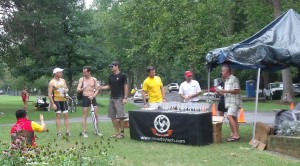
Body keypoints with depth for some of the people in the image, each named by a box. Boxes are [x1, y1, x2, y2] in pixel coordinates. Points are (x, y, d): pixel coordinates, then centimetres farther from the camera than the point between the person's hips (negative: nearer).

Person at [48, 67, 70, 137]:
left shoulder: (63, 80, 9)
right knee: (58, 115, -3)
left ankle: (67, 131, 7)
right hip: (56, 101, -5)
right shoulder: (52, 82, -8)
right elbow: (49, 94, -11)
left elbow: (66, 88, 21)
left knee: (66, 115, 3)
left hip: (63, 100, 5)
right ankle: (59, 132, 1)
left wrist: (66, 90, -5)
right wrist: (52, 103, -17)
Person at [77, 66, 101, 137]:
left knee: (96, 115, 1)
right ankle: (84, 132, 5)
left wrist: (93, 96, -13)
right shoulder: (81, 79, 2)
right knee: (85, 116, 0)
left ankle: (97, 131, 11)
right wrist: (82, 89, -27)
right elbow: (78, 89, -4)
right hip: (85, 98, -2)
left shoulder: (94, 79, 6)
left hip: (93, 98, 2)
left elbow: (97, 89, 4)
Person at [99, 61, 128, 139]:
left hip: (119, 99, -7)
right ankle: (117, 132, 15)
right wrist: (101, 87, 0)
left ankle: (122, 132, 4)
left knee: (121, 116, -7)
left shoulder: (122, 75, -6)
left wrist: (125, 98, -12)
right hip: (112, 99, 7)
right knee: (113, 117, 7)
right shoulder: (111, 76, 12)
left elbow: (125, 86, -7)